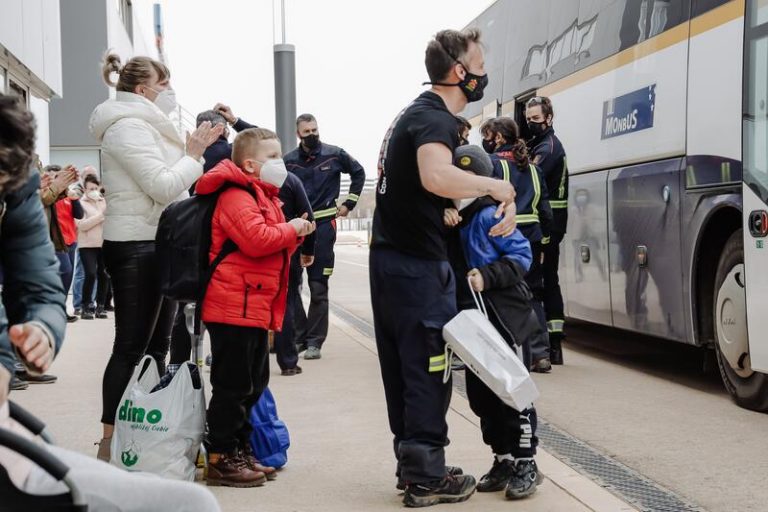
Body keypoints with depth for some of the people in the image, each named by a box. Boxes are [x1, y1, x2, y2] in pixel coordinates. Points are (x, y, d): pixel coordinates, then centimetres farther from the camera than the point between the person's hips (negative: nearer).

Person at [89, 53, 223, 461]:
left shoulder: (143, 124, 18)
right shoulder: (127, 127, -14)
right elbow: (163, 186, -22)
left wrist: (193, 151, 10)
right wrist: (194, 155, -11)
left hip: (157, 244, 11)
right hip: (135, 247, -10)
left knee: (157, 345, 12)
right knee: (131, 347, -7)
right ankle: (110, 441, -2)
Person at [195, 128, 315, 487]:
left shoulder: (263, 197, 21)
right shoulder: (236, 196, -14)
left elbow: (273, 244, 28)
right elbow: (256, 240, -27)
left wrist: (295, 234, 8)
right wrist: (291, 230, -12)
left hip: (254, 308, 11)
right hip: (235, 307, -11)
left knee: (253, 384, 16)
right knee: (233, 385, -6)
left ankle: (240, 450, 26)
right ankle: (220, 459, 1)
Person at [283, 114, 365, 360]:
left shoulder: (334, 154, 0)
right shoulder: (289, 160, 2)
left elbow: (358, 173, 15)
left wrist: (349, 203, 11)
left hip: (323, 226, -2)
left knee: (318, 287, 1)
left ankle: (314, 341, 6)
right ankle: (298, 335, 14)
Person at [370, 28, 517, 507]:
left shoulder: (415, 112, 17)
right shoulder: (435, 118, -16)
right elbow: (436, 176, -37)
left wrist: (503, 199, 8)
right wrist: (495, 187, -25)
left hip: (389, 256, 10)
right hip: (419, 265, -10)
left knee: (402, 369, 14)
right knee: (428, 371, -2)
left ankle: (412, 465, 23)